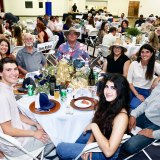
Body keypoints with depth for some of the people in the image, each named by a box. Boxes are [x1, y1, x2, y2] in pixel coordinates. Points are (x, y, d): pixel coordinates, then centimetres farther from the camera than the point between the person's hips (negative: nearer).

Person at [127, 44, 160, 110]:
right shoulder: (134, 64, -2)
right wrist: (137, 94, -9)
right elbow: (129, 81, -2)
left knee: (133, 106, -30)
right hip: (132, 90, 1)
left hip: (145, 92, 0)